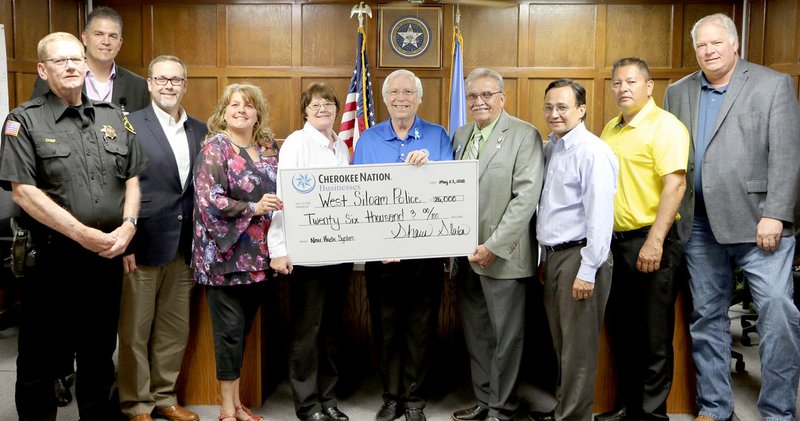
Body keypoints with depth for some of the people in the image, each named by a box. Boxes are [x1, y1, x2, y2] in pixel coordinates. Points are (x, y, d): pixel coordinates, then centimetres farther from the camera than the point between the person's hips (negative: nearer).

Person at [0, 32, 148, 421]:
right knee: (40, 357, 8)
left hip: (107, 257, 4)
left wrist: (128, 227, -6)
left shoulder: (113, 118, 10)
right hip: (51, 257, -4)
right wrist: (83, 234, -17)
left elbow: (132, 179, 11)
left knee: (100, 352, 16)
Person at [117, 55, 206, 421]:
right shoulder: (130, 124, -6)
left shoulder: (199, 130, 10)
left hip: (184, 246, 5)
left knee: (176, 329, 14)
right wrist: (124, 243, -14)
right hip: (143, 244, -5)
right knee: (135, 331, 7)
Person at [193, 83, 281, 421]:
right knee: (230, 329, 0)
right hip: (226, 254, -6)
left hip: (258, 255, 6)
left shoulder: (268, 147, 11)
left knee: (244, 328, 13)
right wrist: (253, 208, -17)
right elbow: (208, 199, -15)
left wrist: (277, 208, 4)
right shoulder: (215, 147, -6)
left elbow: (278, 191, 21)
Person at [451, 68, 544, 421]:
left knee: (506, 336, 4)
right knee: (476, 334, 13)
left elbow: (526, 196, -13)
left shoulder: (524, 135, -5)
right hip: (465, 253, 6)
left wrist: (493, 246, -16)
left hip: (501, 255, -6)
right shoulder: (460, 136, 14)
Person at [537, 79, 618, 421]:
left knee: (578, 348, 2)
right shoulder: (550, 149, 13)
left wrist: (587, 271, -20)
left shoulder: (592, 151, -12)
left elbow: (600, 215, -18)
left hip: (579, 255, -8)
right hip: (552, 255, 8)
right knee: (560, 343, 18)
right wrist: (544, 259, 14)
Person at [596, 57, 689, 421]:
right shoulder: (610, 129, 14)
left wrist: (654, 242, -23)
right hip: (615, 241, 7)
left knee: (653, 335, 4)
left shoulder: (665, 126, -9)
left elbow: (675, 184, -18)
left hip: (650, 242, -7)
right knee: (621, 330, 16)